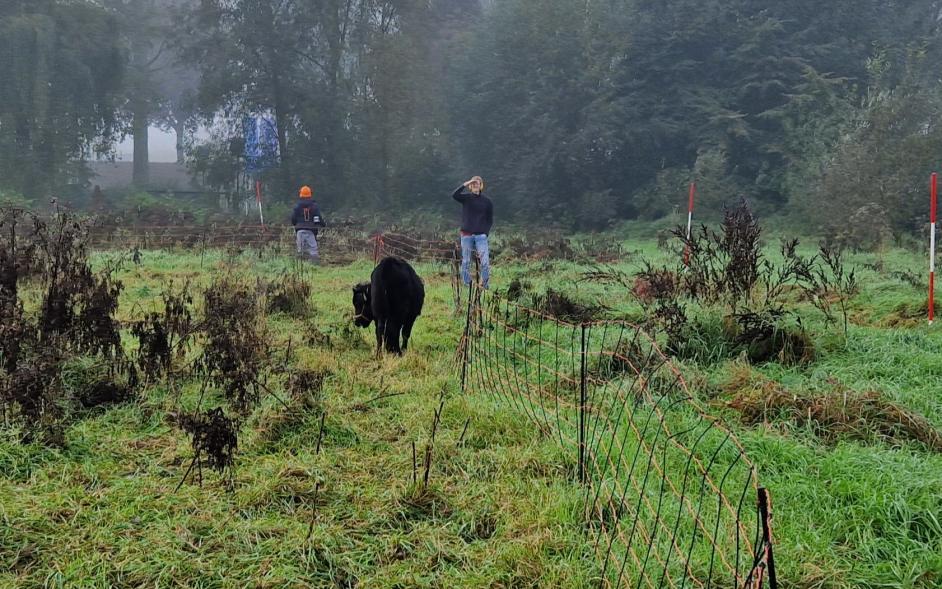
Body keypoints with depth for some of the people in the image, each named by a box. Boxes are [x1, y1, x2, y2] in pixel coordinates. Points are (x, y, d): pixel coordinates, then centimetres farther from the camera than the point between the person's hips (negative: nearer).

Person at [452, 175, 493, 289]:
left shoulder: (487, 201, 7)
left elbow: (490, 220, 10)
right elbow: (454, 195, -17)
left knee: (485, 261, -12)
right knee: (466, 262, 3)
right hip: (466, 235, 0)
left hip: (481, 235, 0)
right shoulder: (466, 198, 4)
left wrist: (485, 232, -2)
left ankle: (485, 286, -4)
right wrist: (465, 184, -23)